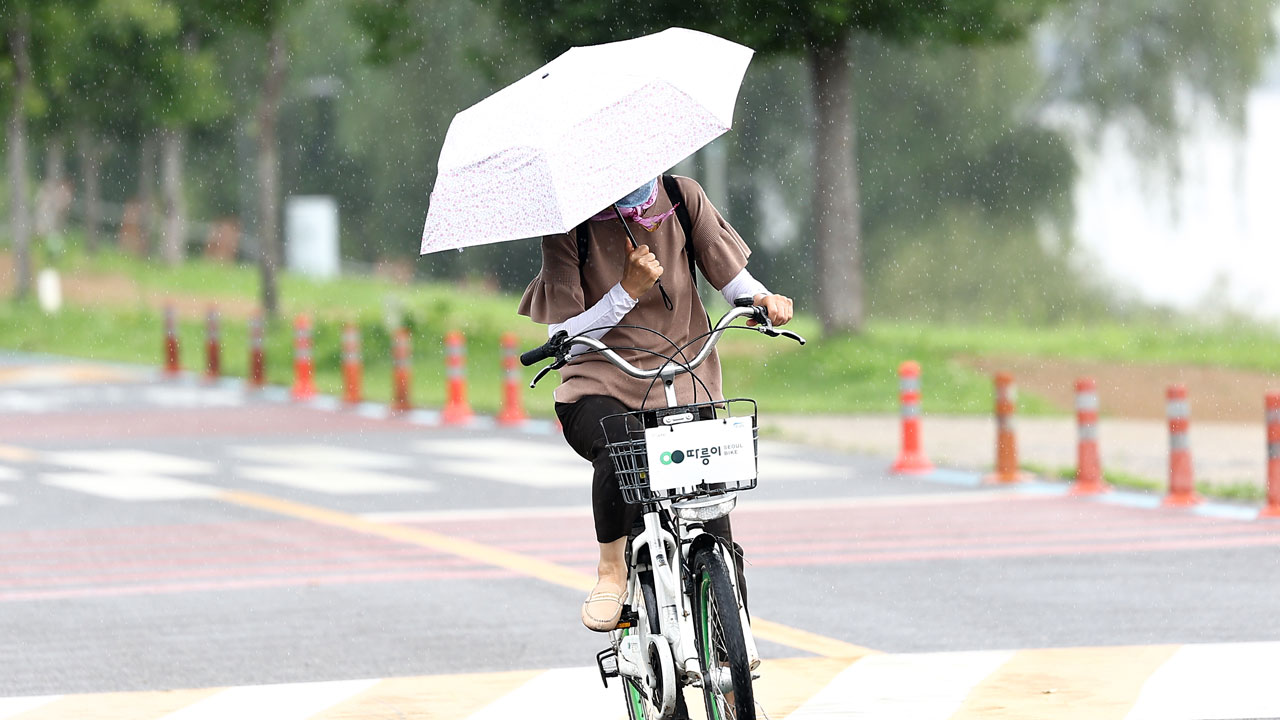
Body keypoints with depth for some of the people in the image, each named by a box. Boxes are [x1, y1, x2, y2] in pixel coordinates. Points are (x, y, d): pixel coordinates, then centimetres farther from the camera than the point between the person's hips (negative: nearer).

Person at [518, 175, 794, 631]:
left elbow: (732, 277, 6)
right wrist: (628, 290, -20)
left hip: (684, 387, 2)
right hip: (598, 389, -2)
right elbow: (563, 339, -10)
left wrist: (760, 299, -16)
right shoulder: (569, 225, -9)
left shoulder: (682, 197, -2)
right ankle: (611, 569, -10)